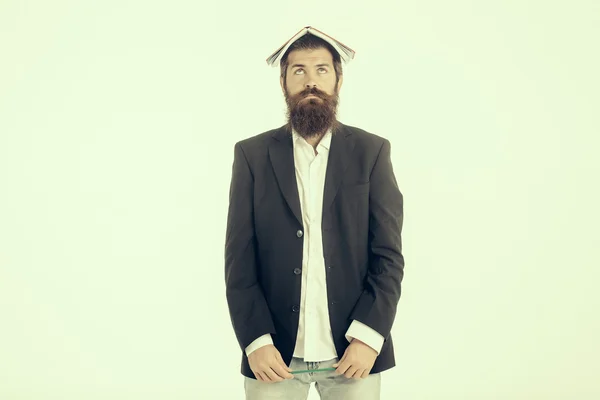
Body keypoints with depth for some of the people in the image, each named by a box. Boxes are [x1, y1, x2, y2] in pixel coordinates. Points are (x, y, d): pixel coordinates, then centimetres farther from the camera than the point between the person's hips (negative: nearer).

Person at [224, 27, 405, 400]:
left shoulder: (371, 152, 1)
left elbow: (389, 255, -2)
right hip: (275, 354, 0)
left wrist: (368, 337, -11)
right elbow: (239, 259, -1)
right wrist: (256, 341, -10)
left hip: (353, 352, 0)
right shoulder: (253, 154, 2)